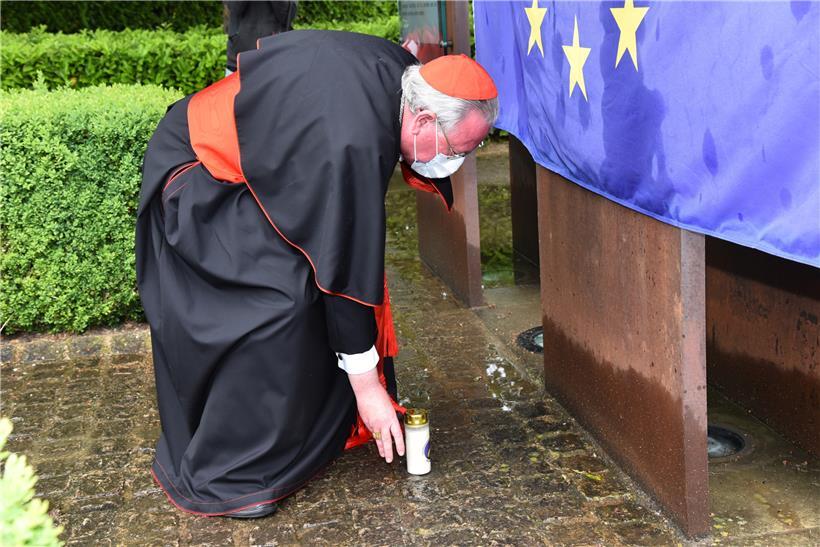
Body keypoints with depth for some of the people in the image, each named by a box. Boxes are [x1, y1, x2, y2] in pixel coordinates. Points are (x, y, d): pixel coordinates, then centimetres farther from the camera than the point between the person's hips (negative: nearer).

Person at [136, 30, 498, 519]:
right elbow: (345, 268, -31)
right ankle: (224, 476, -5)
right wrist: (367, 384, -21)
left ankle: (323, 427, 21)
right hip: (199, 182, -10)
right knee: (278, 300, -19)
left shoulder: (398, 69, -12)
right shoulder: (351, 146, -38)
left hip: (247, 155, 10)